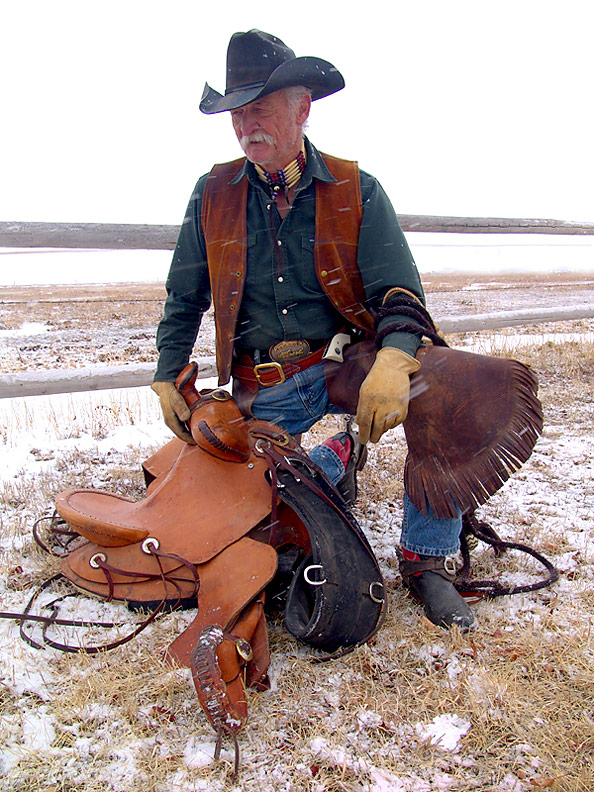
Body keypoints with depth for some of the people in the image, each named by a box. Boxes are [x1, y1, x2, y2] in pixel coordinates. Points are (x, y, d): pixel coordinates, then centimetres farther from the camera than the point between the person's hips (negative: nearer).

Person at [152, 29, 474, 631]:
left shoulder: (356, 191, -3)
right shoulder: (214, 195, 3)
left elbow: (398, 292, -12)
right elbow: (184, 299, 11)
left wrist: (392, 361, -34)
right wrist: (167, 378, 5)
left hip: (347, 364, -2)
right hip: (263, 391, 3)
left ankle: (425, 561, -7)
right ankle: (338, 458, 34)